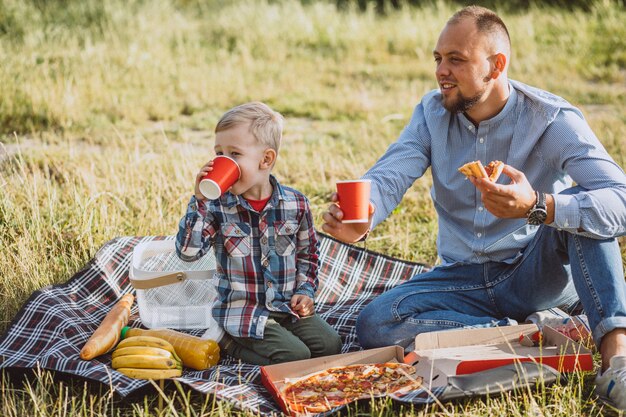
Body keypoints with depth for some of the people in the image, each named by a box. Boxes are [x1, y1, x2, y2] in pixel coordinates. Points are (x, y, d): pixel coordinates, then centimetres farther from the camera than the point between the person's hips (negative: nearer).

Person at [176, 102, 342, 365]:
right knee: (294, 356, -21)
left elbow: (308, 253, 15)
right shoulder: (217, 206, -6)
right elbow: (187, 252, -18)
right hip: (241, 311, -4)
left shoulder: (295, 204, 0)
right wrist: (199, 202, -23)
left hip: (288, 305, 5)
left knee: (329, 344, -12)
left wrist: (305, 291, 1)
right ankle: (227, 342, 1)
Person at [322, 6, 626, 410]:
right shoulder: (433, 112, -1)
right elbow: (388, 176, -15)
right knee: (374, 324, -21)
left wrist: (537, 206, -48)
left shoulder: (551, 119, -16)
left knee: (580, 207, -31)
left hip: (540, 272, -3)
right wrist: (359, 219, -41)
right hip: (466, 280, 4)